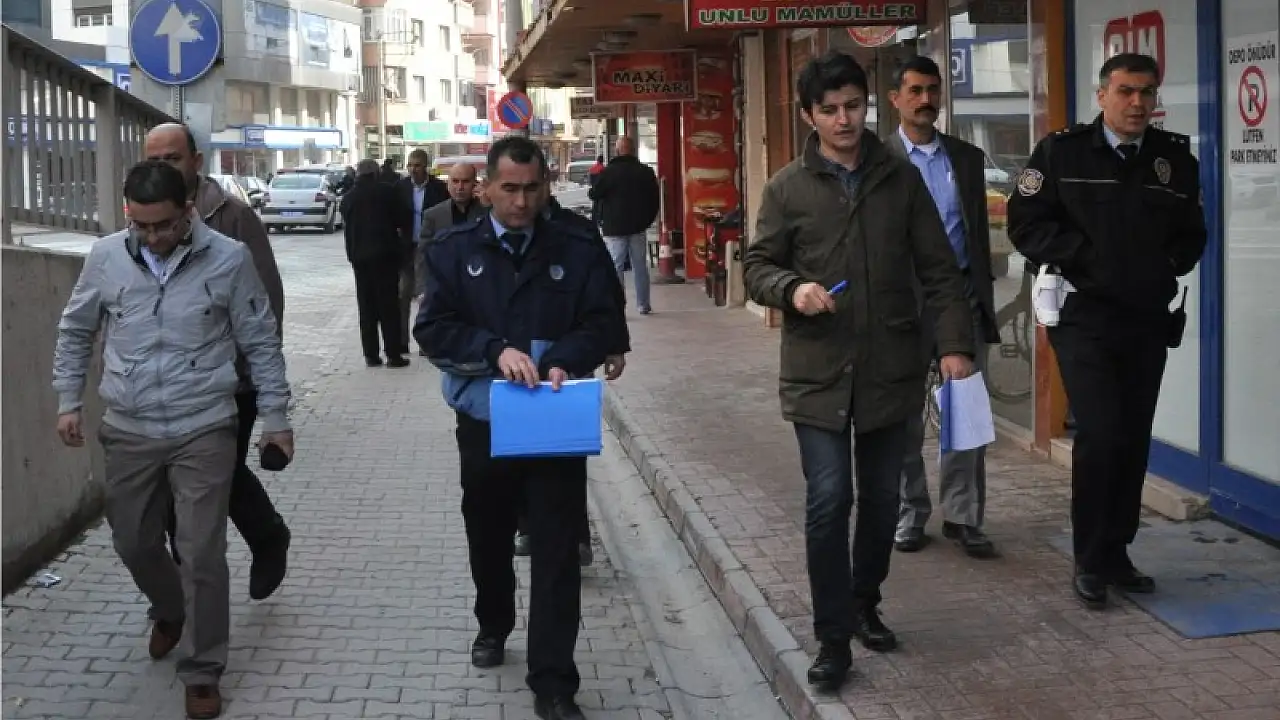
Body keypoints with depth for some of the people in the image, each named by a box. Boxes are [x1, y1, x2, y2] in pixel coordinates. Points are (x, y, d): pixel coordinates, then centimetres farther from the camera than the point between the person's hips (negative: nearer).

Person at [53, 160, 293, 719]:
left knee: (202, 553, -3)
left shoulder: (228, 258, -9)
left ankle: (202, 672, 13)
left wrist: (275, 417, 0)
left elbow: (260, 342, -1)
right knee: (132, 541, 16)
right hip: (128, 431, 4)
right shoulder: (105, 257, -3)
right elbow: (75, 331, 12)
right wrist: (68, 400, 7)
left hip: (204, 431, -3)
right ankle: (170, 612, 47)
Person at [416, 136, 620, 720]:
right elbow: (433, 329, -8)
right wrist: (496, 350, -24)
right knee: (488, 538, 20)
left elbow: (601, 323, -1)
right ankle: (493, 626, 47)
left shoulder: (575, 249, -1)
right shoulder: (454, 249, -1)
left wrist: (563, 360, -21)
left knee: (557, 552, -2)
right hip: (484, 421, 1)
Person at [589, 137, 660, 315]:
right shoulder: (646, 172, 3)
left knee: (615, 267, -1)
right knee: (640, 266, 11)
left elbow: (593, 194, -7)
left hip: (614, 227, -3)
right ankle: (643, 305, 15)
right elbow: (654, 198, 9)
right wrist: (648, 220, 17)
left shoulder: (609, 172, -10)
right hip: (638, 227, 3)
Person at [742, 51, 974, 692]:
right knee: (828, 501, -7)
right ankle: (833, 637, 3)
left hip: (890, 370, 2)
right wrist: (793, 288, -17)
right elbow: (757, 266, 5)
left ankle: (865, 606, 33)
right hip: (817, 373, -2)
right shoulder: (787, 188, 0)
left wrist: (954, 343, -6)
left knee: (881, 498, 12)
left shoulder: (902, 179, 4)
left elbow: (938, 270, 4)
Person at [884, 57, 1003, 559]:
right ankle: (910, 514, 20)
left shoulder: (968, 157, 11)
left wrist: (984, 298, 10)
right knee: (904, 415, 8)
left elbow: (980, 230, 14)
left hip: (964, 295, 3)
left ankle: (963, 517, 11)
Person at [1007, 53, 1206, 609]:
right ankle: (1091, 563, 2)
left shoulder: (1176, 158, 8)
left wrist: (1167, 264, -4)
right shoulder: (1061, 152, -2)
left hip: (1148, 322, 4)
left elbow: (1192, 235, 15)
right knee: (1100, 435, -11)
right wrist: (1088, 257, -13)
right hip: (1084, 318, -4)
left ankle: (1117, 554, 21)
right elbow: (1026, 223, -6)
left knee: (1134, 441, 8)